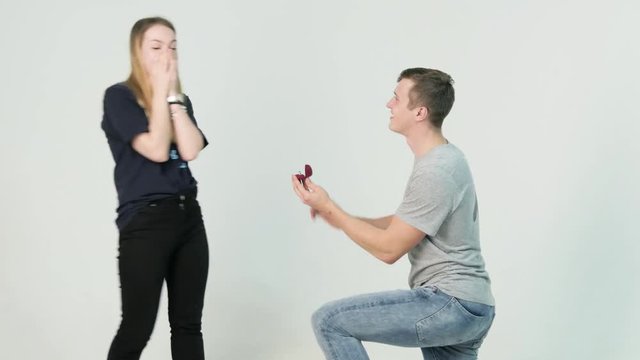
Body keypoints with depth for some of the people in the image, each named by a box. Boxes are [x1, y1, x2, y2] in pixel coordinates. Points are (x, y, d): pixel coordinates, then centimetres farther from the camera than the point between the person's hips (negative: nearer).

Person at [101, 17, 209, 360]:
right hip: (144, 222, -6)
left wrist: (173, 94, -6)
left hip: (188, 216, 6)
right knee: (137, 329, -1)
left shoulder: (180, 99, 13)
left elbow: (190, 150, -5)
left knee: (188, 324, 9)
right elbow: (156, 149, -16)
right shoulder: (119, 96, -4)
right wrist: (160, 90, -8)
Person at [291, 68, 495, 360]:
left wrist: (328, 207, -10)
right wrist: (339, 218, 14)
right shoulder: (444, 158, 14)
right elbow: (406, 223, 25)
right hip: (466, 305, 11)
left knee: (329, 321, -11)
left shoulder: (433, 173, -21)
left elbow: (389, 248, -17)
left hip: (451, 303, -11)